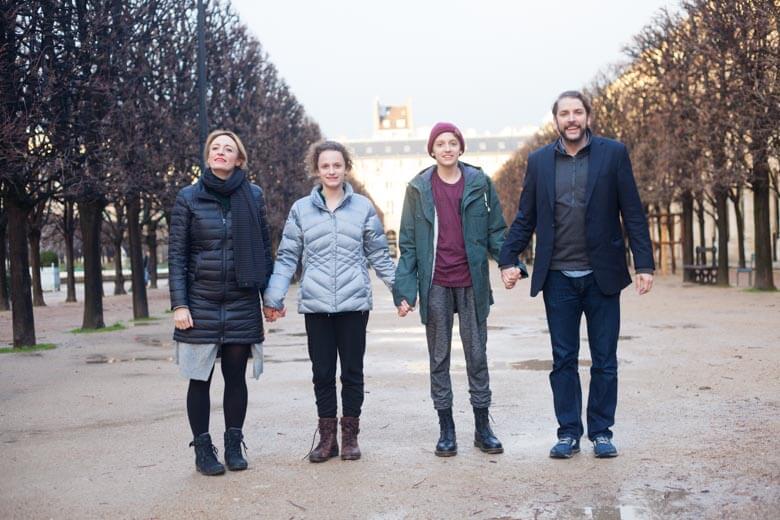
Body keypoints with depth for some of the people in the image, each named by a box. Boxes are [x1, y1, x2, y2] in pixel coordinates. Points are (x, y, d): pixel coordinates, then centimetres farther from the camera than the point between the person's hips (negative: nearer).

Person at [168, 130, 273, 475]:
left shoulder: (253, 196, 4)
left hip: (242, 302, 1)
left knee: (236, 376, 7)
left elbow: (264, 248, 8)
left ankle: (233, 446, 20)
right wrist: (178, 304, -8)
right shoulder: (189, 197, 0)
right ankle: (202, 449, 15)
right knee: (200, 378, 5)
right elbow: (176, 254, -1)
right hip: (200, 302, -1)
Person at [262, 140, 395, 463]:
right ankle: (327, 437, 19)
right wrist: (274, 297, 0)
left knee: (352, 371, 7)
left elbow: (379, 254, 9)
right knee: (322, 372, 7)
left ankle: (350, 436, 20)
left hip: (354, 303, 0)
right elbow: (287, 258, 6)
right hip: (315, 305, 1)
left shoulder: (363, 207, 4)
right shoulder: (301, 209, 6)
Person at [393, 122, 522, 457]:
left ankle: (482, 427, 18)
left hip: (471, 283, 0)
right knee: (439, 357, 7)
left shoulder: (479, 183, 2)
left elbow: (495, 230, 5)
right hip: (435, 285, 0)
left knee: (477, 354, 7)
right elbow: (408, 243, 1)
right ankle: (446, 429, 17)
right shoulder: (419, 188, 2)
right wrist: (404, 290, -5)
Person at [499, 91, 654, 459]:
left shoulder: (613, 153, 1)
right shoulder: (539, 161, 6)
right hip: (558, 277, 1)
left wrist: (644, 264, -8)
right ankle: (568, 432, 16)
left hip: (602, 275, -1)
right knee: (563, 360, 7)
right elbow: (525, 218, 8)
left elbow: (633, 214, -2)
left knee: (604, 360, 7)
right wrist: (508, 259, -3)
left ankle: (601, 432, 18)